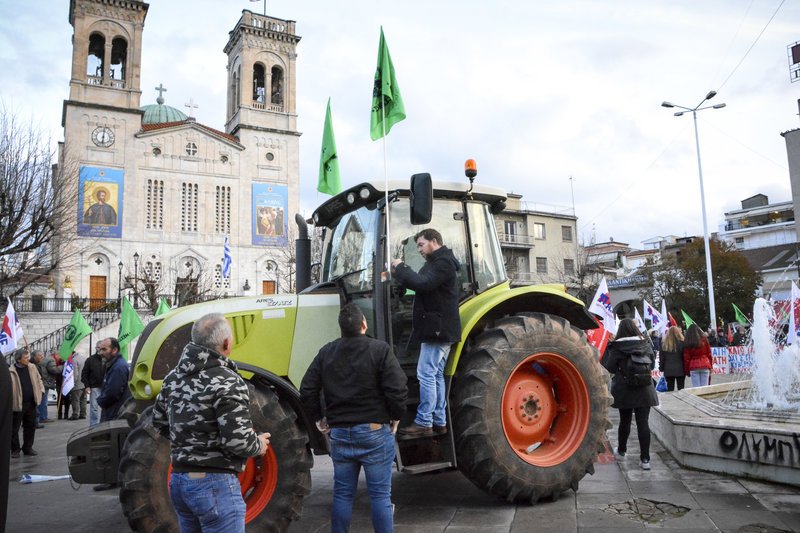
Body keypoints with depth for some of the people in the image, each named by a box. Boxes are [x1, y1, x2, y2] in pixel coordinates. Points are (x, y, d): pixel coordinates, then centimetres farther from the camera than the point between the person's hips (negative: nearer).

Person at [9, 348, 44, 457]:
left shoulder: (32, 367, 5)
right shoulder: (11, 371, -13)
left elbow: (38, 380, 16)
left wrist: (41, 390, 5)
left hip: (31, 403, 5)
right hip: (17, 405, -5)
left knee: (31, 426, 11)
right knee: (14, 428, 5)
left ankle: (28, 448, 23)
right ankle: (15, 449, 19)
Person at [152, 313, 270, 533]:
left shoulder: (174, 377, 5)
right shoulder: (227, 382, -20)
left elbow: (160, 423, 14)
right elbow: (238, 440, -25)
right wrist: (259, 446, -5)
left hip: (179, 479, 8)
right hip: (214, 483, -8)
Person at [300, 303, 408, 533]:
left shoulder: (326, 352, 3)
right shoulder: (380, 350, -11)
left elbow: (307, 390, 3)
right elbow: (398, 389, -16)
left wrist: (318, 417, 15)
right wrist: (395, 417, 0)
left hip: (339, 432, 4)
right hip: (375, 431, -4)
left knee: (342, 493, 14)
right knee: (380, 494, 5)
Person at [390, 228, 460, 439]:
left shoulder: (443, 262, -13)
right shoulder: (437, 263, 22)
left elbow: (422, 284, -25)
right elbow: (422, 284, 17)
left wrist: (400, 268, -15)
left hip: (438, 328, -11)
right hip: (438, 328, 11)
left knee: (426, 374, -10)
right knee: (436, 375, 12)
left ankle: (424, 423, -6)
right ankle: (439, 422, 17)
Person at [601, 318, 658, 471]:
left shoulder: (617, 347, -11)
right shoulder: (646, 344, 1)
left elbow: (609, 368, -6)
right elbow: (652, 365, 13)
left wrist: (607, 350, 1)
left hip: (624, 391, -1)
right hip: (644, 390, 2)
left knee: (624, 421, 14)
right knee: (643, 422, 1)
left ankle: (621, 450, 32)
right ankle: (645, 459, -2)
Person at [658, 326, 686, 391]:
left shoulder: (664, 344, 1)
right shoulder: (681, 343, -9)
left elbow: (661, 357, 5)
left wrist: (661, 368, 13)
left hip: (668, 370, 3)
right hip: (680, 370, -2)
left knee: (670, 389, 7)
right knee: (681, 389, 5)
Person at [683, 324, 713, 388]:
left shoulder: (687, 343, -2)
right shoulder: (704, 339, 1)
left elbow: (686, 358, 0)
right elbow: (709, 354, 5)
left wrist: (687, 370, 6)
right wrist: (710, 366, 12)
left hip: (693, 367, -1)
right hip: (705, 366, 1)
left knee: (696, 388, 0)